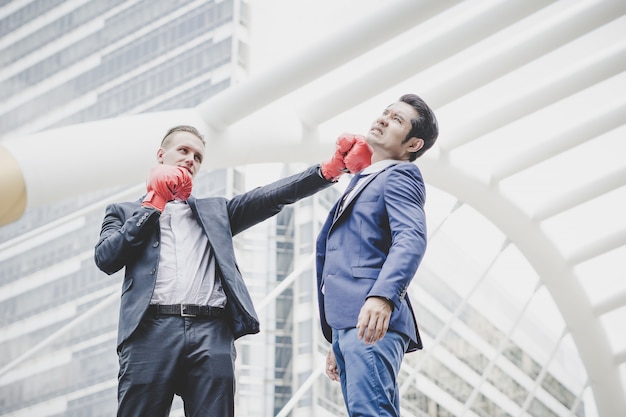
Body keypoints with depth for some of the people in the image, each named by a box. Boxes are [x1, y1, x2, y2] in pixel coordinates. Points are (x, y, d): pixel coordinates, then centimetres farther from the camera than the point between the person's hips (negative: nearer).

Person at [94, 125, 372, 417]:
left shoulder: (215, 211, 29)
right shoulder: (125, 212, 24)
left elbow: (272, 197, 14)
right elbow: (106, 259, 5)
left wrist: (330, 168, -2)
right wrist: (154, 202, 8)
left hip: (212, 334, 2)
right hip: (152, 330, -2)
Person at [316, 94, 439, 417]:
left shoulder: (401, 175, 2)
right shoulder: (361, 183, 30)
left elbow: (411, 239, -17)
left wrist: (382, 296, -34)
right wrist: (336, 344, 29)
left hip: (371, 319, -9)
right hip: (345, 324, 9)